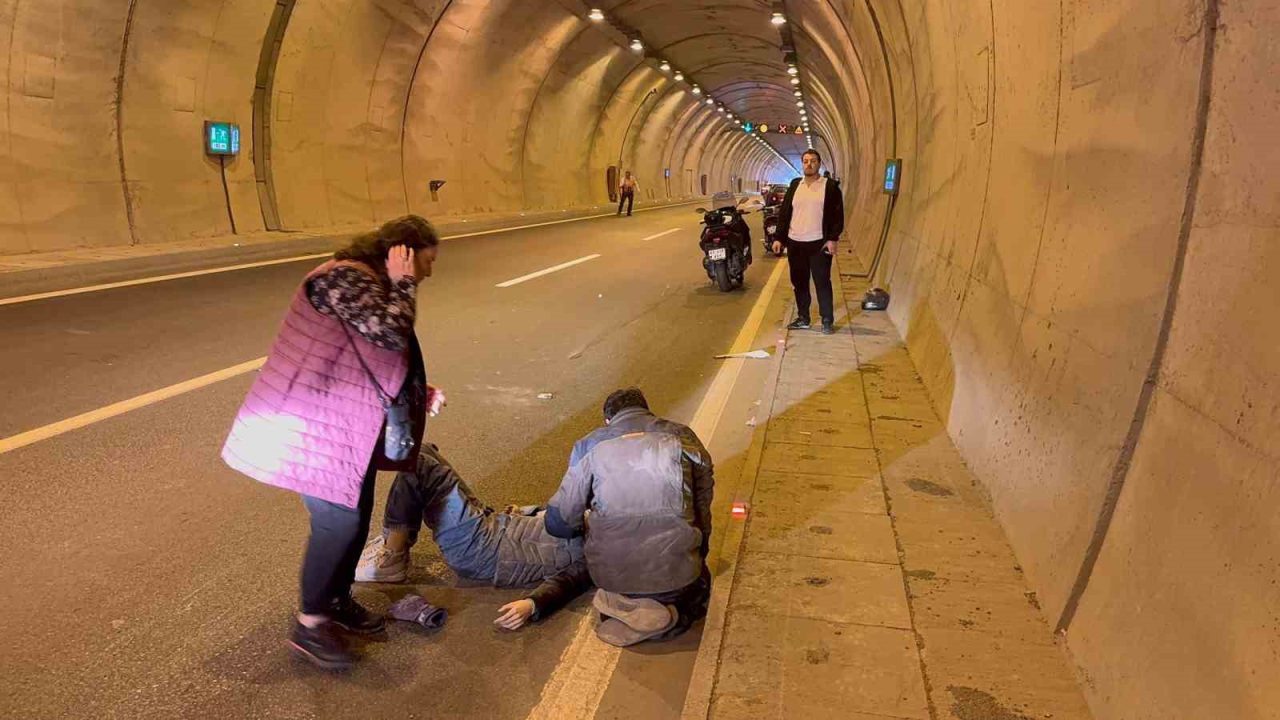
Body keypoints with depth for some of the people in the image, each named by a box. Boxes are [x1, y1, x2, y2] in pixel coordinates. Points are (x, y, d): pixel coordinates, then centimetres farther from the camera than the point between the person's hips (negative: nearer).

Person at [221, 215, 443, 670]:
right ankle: (310, 625, 11)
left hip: (349, 425, 10)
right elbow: (392, 334, -31)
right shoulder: (345, 278, -19)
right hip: (314, 426, -10)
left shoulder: (373, 285, 15)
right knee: (339, 521, -6)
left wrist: (417, 394, 6)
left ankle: (338, 600, 34)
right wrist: (403, 284, -16)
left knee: (356, 515, 15)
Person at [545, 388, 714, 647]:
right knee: (698, 590, 32)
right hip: (675, 572, 0)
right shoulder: (683, 437, 5)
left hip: (612, 574, 1)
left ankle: (624, 605, 0)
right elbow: (703, 508, 10)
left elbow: (560, 521, 4)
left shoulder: (589, 446, 4)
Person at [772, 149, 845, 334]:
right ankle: (803, 318, 21)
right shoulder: (795, 185, 10)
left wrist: (833, 238, -13)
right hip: (795, 243, 4)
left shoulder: (830, 186, -1)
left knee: (822, 283, -2)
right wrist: (779, 238, 4)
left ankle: (827, 320, 6)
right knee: (799, 283, 9)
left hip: (819, 243, -4)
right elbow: (784, 213, 10)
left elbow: (838, 215, -4)